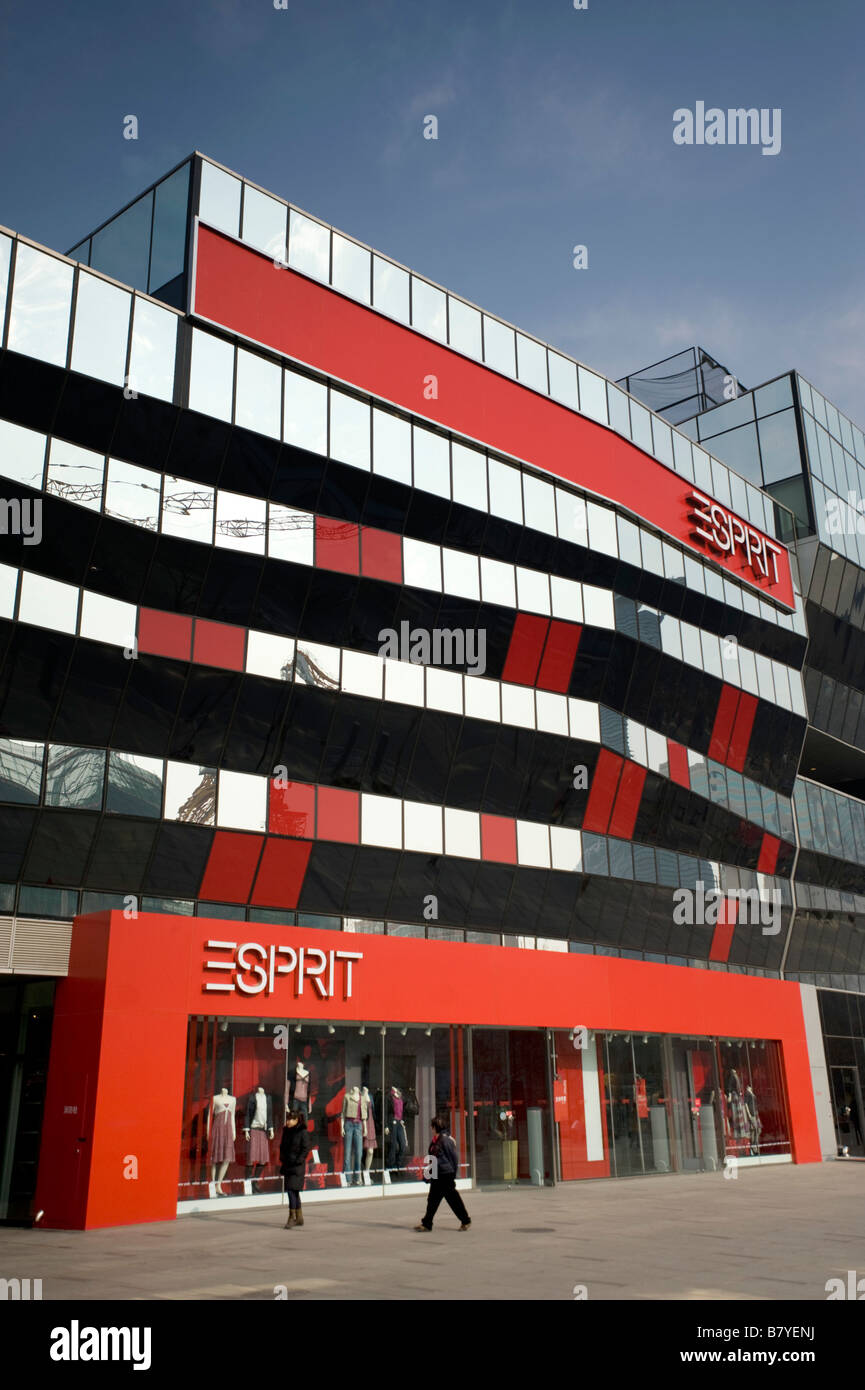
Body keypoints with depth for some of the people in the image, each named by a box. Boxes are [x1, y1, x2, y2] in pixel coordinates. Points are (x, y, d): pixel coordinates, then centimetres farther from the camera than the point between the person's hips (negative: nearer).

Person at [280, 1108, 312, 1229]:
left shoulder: (303, 1132, -10)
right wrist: (282, 1158, 6)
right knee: (294, 1192, 12)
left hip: (297, 1166, -7)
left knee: (292, 1190, -14)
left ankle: (292, 1217, -8)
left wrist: (298, 1160, -16)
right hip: (287, 1164, 7)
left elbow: (306, 1148, -11)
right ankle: (299, 1218, 22)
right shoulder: (286, 1131, 10)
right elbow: (282, 1146, 19)